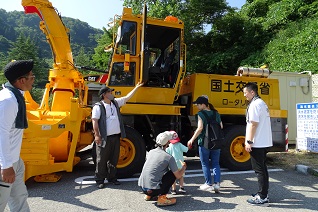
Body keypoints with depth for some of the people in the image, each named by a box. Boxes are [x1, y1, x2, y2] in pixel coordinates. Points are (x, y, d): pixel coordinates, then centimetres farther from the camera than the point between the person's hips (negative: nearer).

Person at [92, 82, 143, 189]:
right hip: (104, 138, -6)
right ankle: (100, 180, 19)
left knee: (114, 159, 15)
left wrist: (136, 87, 22)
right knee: (102, 160, 5)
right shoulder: (98, 106, -7)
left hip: (116, 136, 7)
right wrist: (96, 135, -18)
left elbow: (127, 97, 20)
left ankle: (111, 177, 30)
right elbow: (94, 121, -12)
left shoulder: (115, 102, 12)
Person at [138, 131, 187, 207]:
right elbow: (178, 176, -1)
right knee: (173, 173, 8)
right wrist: (184, 167, 20)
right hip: (153, 190, -6)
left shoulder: (151, 152, 8)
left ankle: (149, 195, 25)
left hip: (142, 186, 7)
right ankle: (162, 198, 1)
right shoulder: (169, 157, -9)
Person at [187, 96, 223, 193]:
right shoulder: (216, 114, 8)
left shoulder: (201, 114, -10)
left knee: (205, 164, 10)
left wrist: (192, 139, -13)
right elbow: (221, 127, 11)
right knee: (216, 164, 14)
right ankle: (217, 183, 6)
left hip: (204, 142, -5)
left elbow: (200, 128, -19)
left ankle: (209, 184, 17)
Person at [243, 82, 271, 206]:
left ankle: (262, 198, 4)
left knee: (259, 170, -3)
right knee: (262, 168, 16)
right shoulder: (262, 103, 17)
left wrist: (249, 141, -18)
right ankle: (263, 193, 26)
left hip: (257, 143, -10)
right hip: (265, 142, 10)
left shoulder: (254, 104, -14)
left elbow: (253, 124, -21)